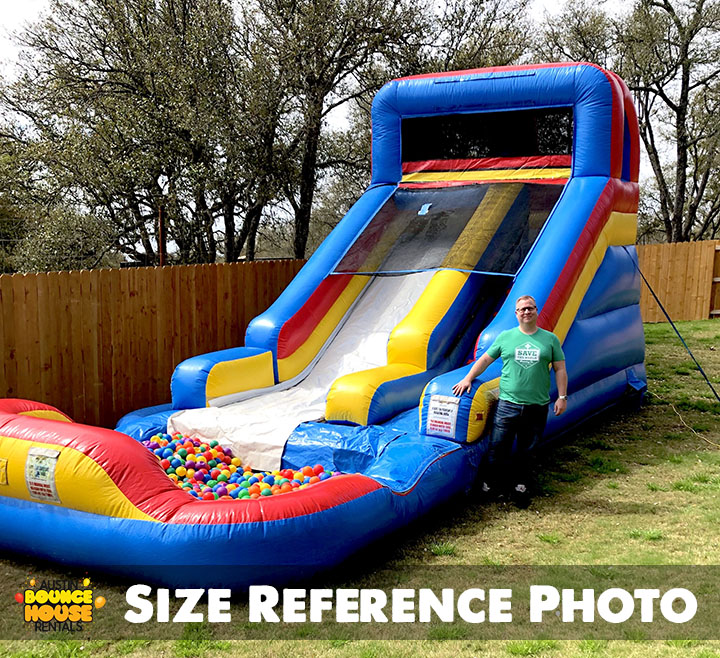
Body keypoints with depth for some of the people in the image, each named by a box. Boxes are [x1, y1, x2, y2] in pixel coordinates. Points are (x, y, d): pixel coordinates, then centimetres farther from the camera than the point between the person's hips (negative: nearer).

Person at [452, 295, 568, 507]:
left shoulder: (550, 339, 7)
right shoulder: (506, 337, 7)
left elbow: (560, 369, 9)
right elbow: (485, 359, 15)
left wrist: (562, 396, 1)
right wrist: (468, 378, 8)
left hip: (537, 407, 0)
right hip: (508, 404, 0)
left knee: (526, 452, 7)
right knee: (497, 452, -1)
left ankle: (520, 486, 25)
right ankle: (501, 479, 22)